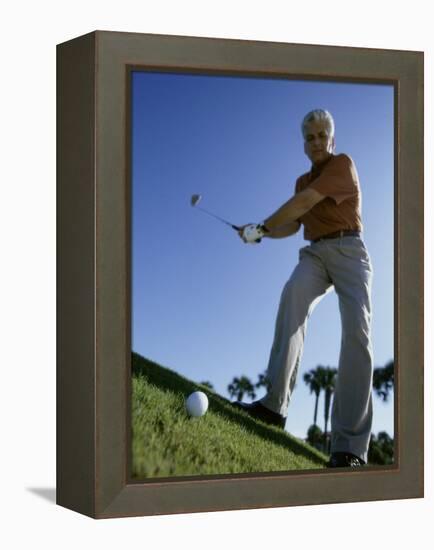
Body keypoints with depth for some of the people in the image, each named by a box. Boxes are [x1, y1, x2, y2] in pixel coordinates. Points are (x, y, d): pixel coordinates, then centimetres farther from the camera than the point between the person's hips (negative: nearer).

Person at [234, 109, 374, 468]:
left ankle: (349, 448, -34)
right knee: (294, 293, -31)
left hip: (347, 249, -5)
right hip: (315, 253, 5)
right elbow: (293, 225, 25)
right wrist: (262, 233, 8)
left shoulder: (343, 164, -3)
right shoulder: (303, 181, 21)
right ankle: (275, 402, -43)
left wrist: (262, 226, -8)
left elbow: (304, 203, -13)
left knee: (357, 330, -26)